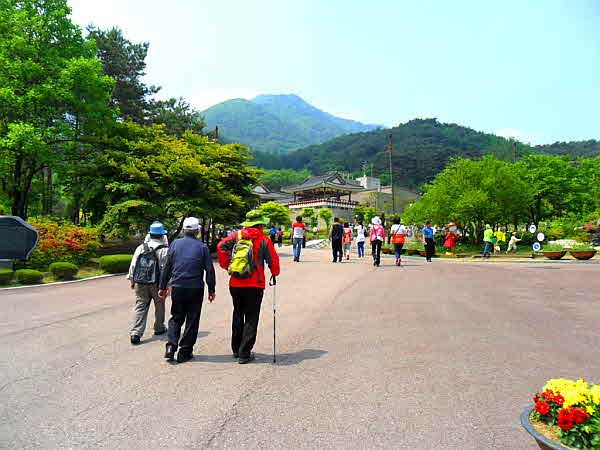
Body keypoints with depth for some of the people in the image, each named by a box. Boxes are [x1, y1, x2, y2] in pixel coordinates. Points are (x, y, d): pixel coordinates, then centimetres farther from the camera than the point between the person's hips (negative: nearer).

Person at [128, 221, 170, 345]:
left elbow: (133, 265, 6)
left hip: (140, 284, 3)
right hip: (157, 284, -3)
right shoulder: (164, 250, -10)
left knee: (140, 307, 6)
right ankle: (159, 328, 29)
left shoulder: (140, 248, 4)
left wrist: (131, 280, 14)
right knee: (159, 306, 16)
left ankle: (135, 333, -3)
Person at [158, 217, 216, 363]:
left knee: (176, 318, 16)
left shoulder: (175, 244, 2)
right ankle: (185, 352, 12)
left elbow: (167, 267, 5)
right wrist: (211, 290, 5)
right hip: (196, 289, -2)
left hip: (177, 287, 2)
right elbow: (209, 270, -3)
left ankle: (171, 346, 2)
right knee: (192, 320, 8)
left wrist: (162, 287, 13)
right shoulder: (202, 247, -3)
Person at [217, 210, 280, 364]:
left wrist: (226, 265, 5)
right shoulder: (264, 240, -4)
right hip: (254, 285, -4)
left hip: (235, 285, 4)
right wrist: (275, 274, 16)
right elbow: (273, 260, -3)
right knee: (251, 319, 5)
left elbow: (221, 246, -4)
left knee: (238, 317, 20)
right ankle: (244, 354, 4)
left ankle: (236, 350, 29)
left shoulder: (236, 236, 5)